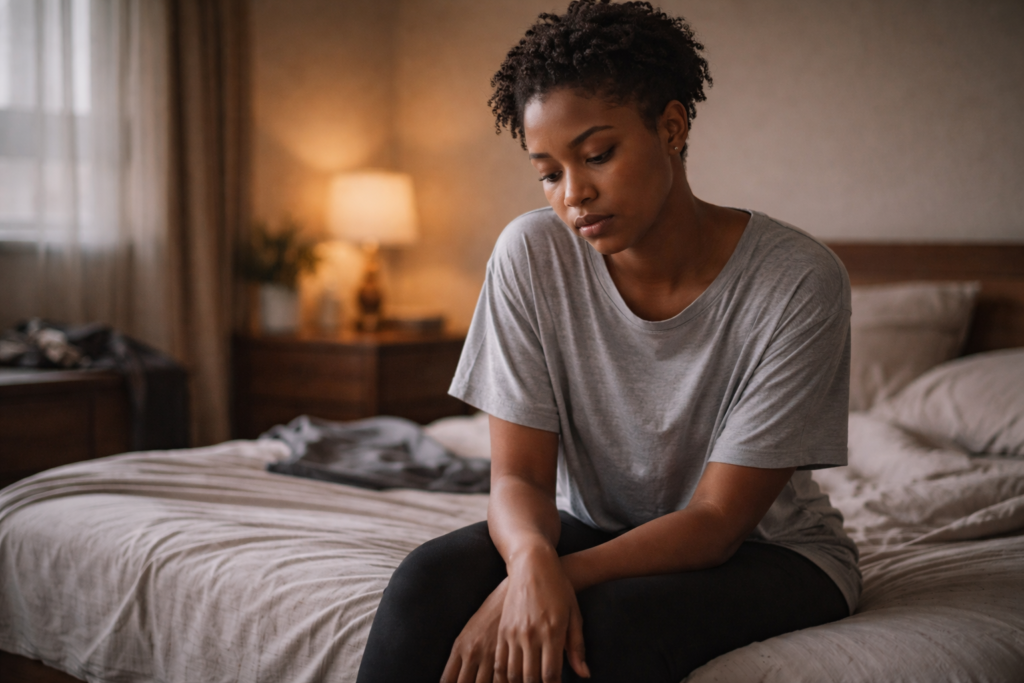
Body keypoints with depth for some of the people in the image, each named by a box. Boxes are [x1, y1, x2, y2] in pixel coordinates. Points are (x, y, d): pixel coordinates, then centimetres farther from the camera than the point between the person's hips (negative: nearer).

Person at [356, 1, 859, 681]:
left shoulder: (797, 281, -21)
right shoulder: (532, 254, -11)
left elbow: (716, 521, -19)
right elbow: (520, 476, -12)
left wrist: (564, 575, -33)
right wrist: (532, 559, -35)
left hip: (768, 550, -2)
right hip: (596, 530, 3)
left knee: (613, 620, -35)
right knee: (430, 579, -27)